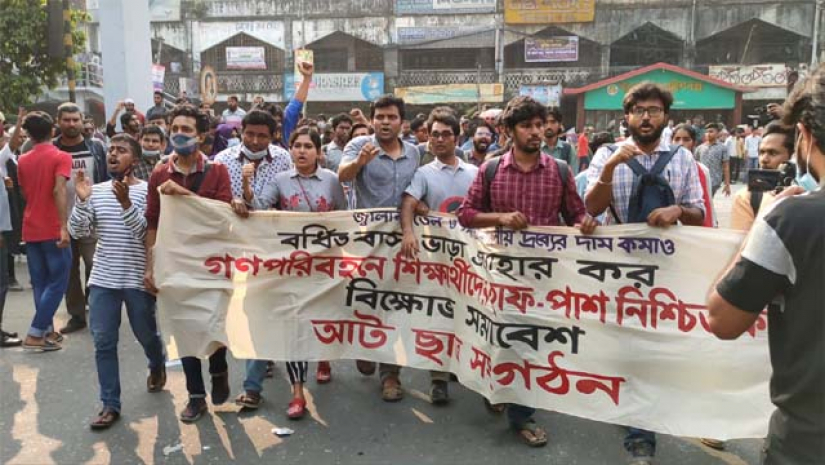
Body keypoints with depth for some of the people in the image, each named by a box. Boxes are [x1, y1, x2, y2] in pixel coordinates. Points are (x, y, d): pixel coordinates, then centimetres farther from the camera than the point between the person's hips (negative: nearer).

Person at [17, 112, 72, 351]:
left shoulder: (22, 161, 10)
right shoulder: (61, 157, -8)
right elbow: (59, 190, -22)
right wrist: (64, 226, -27)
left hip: (30, 230, 6)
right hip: (53, 230, -6)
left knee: (40, 283, 13)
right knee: (57, 283, 1)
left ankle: (46, 330, 18)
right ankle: (34, 334, -3)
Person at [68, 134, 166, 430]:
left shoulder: (147, 191, -8)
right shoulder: (96, 192, 5)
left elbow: (147, 234, -16)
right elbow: (77, 233, 1)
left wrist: (126, 203, -28)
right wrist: (81, 200, -14)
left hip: (138, 279, -3)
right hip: (103, 279, 3)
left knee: (146, 334, 13)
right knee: (104, 343, 4)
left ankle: (157, 367, 46)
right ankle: (110, 405, 14)